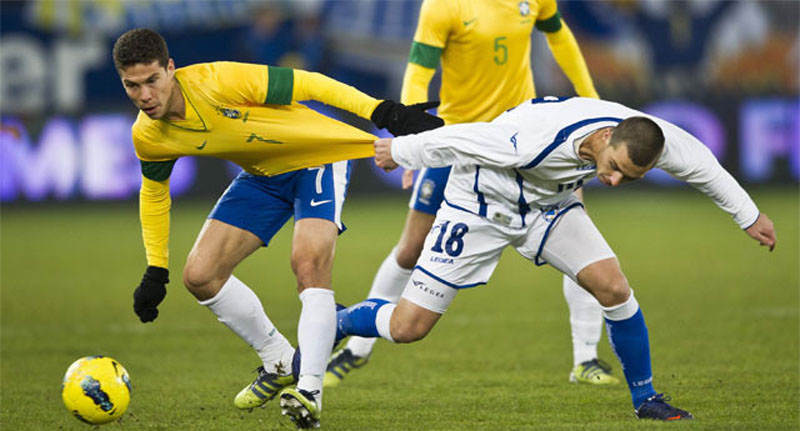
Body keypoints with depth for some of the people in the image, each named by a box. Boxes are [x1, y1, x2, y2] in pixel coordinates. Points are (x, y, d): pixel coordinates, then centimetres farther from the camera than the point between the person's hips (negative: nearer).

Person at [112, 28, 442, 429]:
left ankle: (309, 388, -25)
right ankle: (280, 364, 15)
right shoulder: (147, 138, -13)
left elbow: (306, 84, -28)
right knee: (200, 275, -4)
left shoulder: (217, 82, -34)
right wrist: (155, 272, 7)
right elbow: (153, 193, 7)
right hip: (261, 176, 6)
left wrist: (383, 112, -32)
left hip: (318, 158, -6)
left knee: (308, 263, -29)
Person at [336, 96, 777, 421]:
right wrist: (400, 151, -10)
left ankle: (645, 398, 6)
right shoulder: (538, 139, -42)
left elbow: (699, 163, -3)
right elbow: (461, 139, -26)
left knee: (613, 287, -14)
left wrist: (749, 215, 8)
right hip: (480, 203, -5)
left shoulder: (646, 136, -25)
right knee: (408, 326, -8)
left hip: (548, 204, 5)